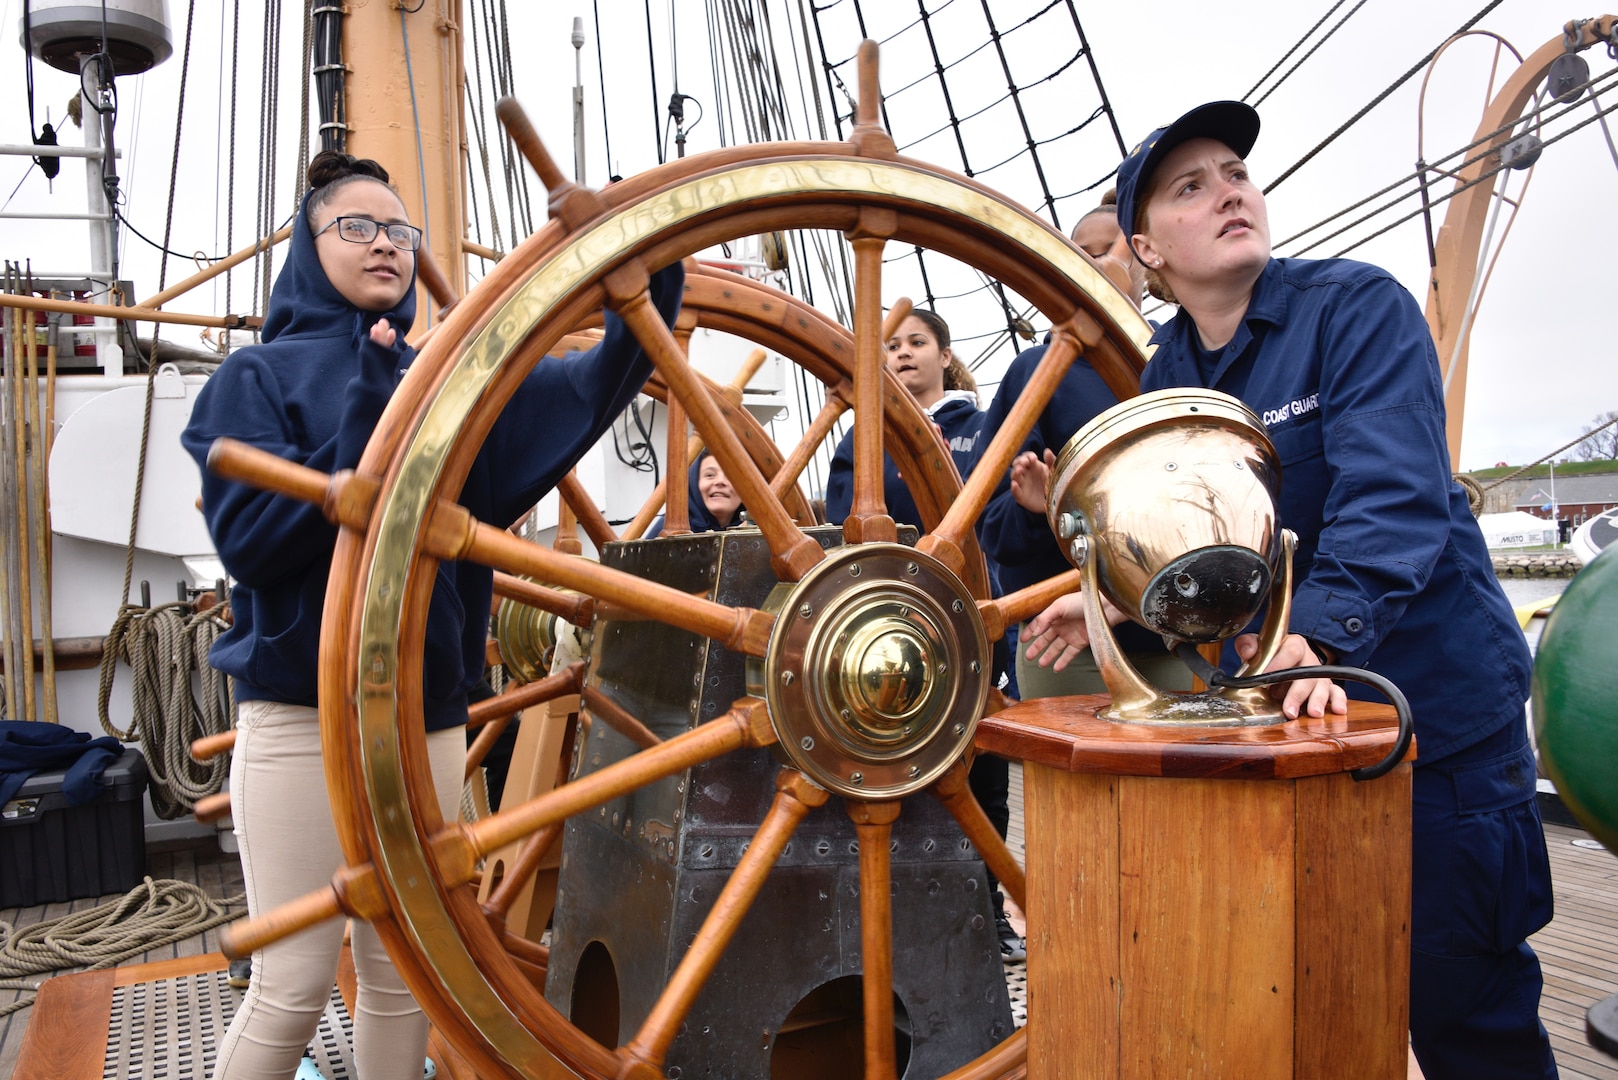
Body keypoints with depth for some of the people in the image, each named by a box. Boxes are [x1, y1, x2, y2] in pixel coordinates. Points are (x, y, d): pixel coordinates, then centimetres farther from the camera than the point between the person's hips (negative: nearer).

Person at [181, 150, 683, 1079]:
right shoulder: (261, 376, 1)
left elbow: (591, 386, -4)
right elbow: (247, 534, -12)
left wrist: (657, 268, -17)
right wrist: (368, 415, -15)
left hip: (430, 714, 4)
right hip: (304, 713, -3)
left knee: (404, 978, 12)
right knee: (294, 985, 0)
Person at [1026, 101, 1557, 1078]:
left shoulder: (1357, 306, -12)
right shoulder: (1166, 373, 4)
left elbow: (1393, 493, -26)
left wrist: (1322, 632, -40)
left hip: (1434, 705, -5)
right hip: (1263, 717, 5)